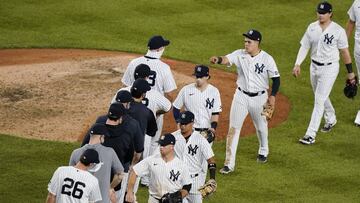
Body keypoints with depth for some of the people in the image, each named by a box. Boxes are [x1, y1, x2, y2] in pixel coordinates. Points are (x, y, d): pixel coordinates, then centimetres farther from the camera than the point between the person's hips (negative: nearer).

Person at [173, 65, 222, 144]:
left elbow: (215, 113, -1)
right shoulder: (186, 90, 0)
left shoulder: (214, 91, 0)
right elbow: (176, 108, 8)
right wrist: (179, 122, -3)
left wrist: (213, 127, -15)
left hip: (207, 131, 0)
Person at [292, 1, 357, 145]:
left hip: (329, 68, -6)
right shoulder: (312, 28, 0)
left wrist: (350, 72, -1)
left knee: (319, 101, -10)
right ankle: (330, 120, 49)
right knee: (321, 97, 23)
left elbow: (345, 52, -6)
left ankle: (311, 135, -11)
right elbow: (304, 46, 2)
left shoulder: (338, 31, -13)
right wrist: (297, 64, -10)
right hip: (314, 67, 6)